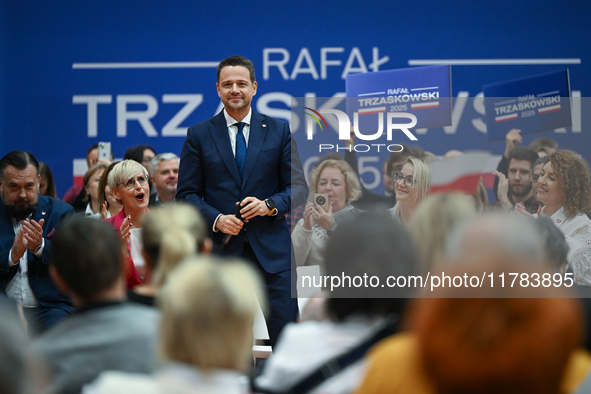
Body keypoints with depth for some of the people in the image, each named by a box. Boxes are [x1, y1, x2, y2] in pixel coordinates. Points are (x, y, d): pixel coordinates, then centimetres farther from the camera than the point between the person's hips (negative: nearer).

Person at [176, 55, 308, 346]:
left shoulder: (279, 131, 9)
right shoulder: (199, 135, 7)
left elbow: (299, 187, 7)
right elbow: (186, 194, 5)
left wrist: (269, 205, -12)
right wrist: (216, 219, -12)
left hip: (272, 249, 0)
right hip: (221, 249, 0)